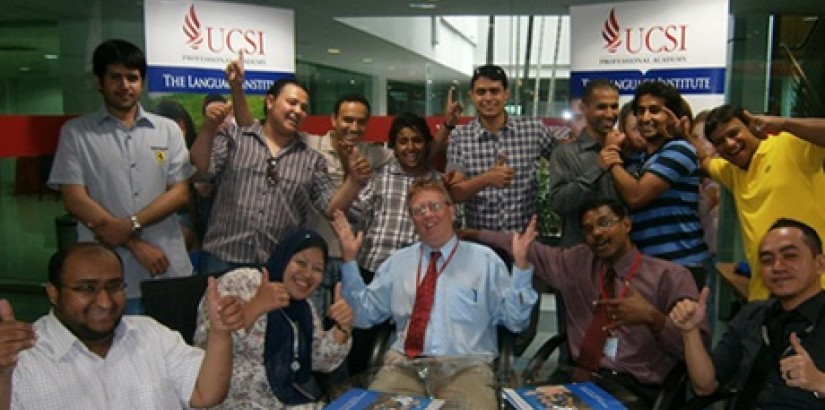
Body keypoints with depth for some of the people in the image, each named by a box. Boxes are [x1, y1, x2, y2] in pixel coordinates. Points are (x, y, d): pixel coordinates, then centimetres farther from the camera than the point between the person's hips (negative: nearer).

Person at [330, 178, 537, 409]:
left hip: (465, 366, -1)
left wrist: (520, 264, -9)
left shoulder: (485, 260, 8)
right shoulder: (397, 262, 16)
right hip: (403, 364, 2)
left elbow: (516, 320, 3)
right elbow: (363, 315, 15)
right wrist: (349, 259, 8)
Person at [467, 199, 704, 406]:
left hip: (639, 388, -3)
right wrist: (471, 234, 20)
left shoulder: (671, 276, 3)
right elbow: (523, 247, 22)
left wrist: (652, 317, -18)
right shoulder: (575, 262, 16)